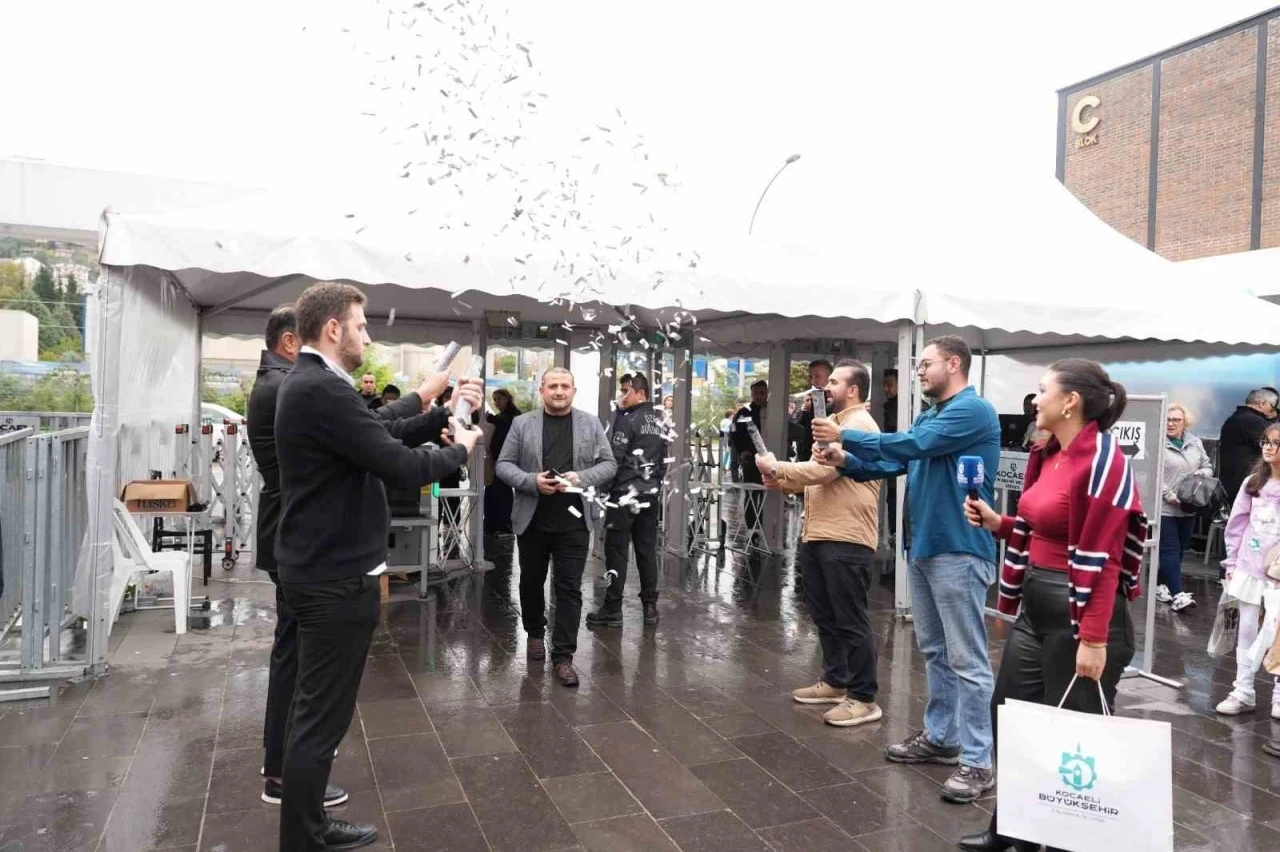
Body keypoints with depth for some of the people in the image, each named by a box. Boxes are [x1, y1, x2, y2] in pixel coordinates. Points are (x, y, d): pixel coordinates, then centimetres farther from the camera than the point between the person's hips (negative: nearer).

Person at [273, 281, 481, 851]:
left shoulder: (307, 381, 10)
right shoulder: (323, 389, -23)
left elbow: (374, 433, 16)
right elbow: (403, 469, -25)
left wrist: (428, 396, 20)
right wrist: (460, 448, -8)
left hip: (319, 568, 11)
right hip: (337, 577, -11)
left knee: (313, 707, 19)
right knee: (322, 716, 1)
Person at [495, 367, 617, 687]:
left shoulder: (591, 424, 4)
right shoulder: (522, 424, 2)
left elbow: (609, 464, 3)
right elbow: (503, 465, 1)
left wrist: (582, 478, -15)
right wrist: (531, 481, -17)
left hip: (573, 520, -1)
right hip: (532, 519, 1)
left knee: (569, 588, 0)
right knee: (531, 583, 16)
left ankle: (563, 656, 7)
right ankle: (535, 633, 39)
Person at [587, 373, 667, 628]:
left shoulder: (629, 420, -13)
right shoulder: (660, 422, 12)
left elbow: (613, 458, -16)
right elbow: (664, 460, 17)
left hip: (626, 493, -8)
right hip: (651, 494, 8)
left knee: (617, 550, -2)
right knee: (647, 550, 11)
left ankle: (612, 609, 1)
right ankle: (650, 606, 15)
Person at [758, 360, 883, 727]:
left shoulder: (859, 424, -11)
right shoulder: (836, 423, 22)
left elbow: (823, 470, -22)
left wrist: (776, 468, -11)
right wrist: (782, 482, 5)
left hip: (845, 539, -10)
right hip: (816, 535, 10)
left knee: (851, 620, -4)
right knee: (825, 616, 17)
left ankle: (864, 698, 5)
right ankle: (835, 681, 30)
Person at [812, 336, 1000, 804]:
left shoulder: (973, 410, -14)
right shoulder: (930, 416, 17)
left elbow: (911, 446, -23)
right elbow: (898, 462, 14)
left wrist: (845, 436, -17)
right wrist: (847, 461, -2)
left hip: (958, 550, -10)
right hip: (922, 546, 10)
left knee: (966, 659, -4)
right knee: (934, 651, 17)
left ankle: (977, 761, 4)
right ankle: (940, 737, 30)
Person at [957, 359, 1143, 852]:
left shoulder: (1102, 460, -17)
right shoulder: (1048, 456, 8)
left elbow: (1100, 559, -21)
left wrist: (1094, 640, -21)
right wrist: (996, 523, 4)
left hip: (1078, 614, -9)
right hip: (1035, 607, 9)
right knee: (1008, 717, 16)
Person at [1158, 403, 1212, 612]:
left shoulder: (1195, 443, 11)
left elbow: (1208, 467, 20)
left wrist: (1200, 475, -4)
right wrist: (1171, 496, -18)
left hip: (1188, 508, 7)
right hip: (1164, 507, -7)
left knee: (1180, 549, 12)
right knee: (1170, 550, -7)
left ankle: (1162, 586, 24)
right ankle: (1177, 594, -11)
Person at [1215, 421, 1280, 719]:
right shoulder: (1253, 483, 3)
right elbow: (1237, 523, 9)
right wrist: (1231, 562, 8)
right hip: (1249, 569, 4)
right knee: (1247, 630, 9)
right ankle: (1243, 692, 18)